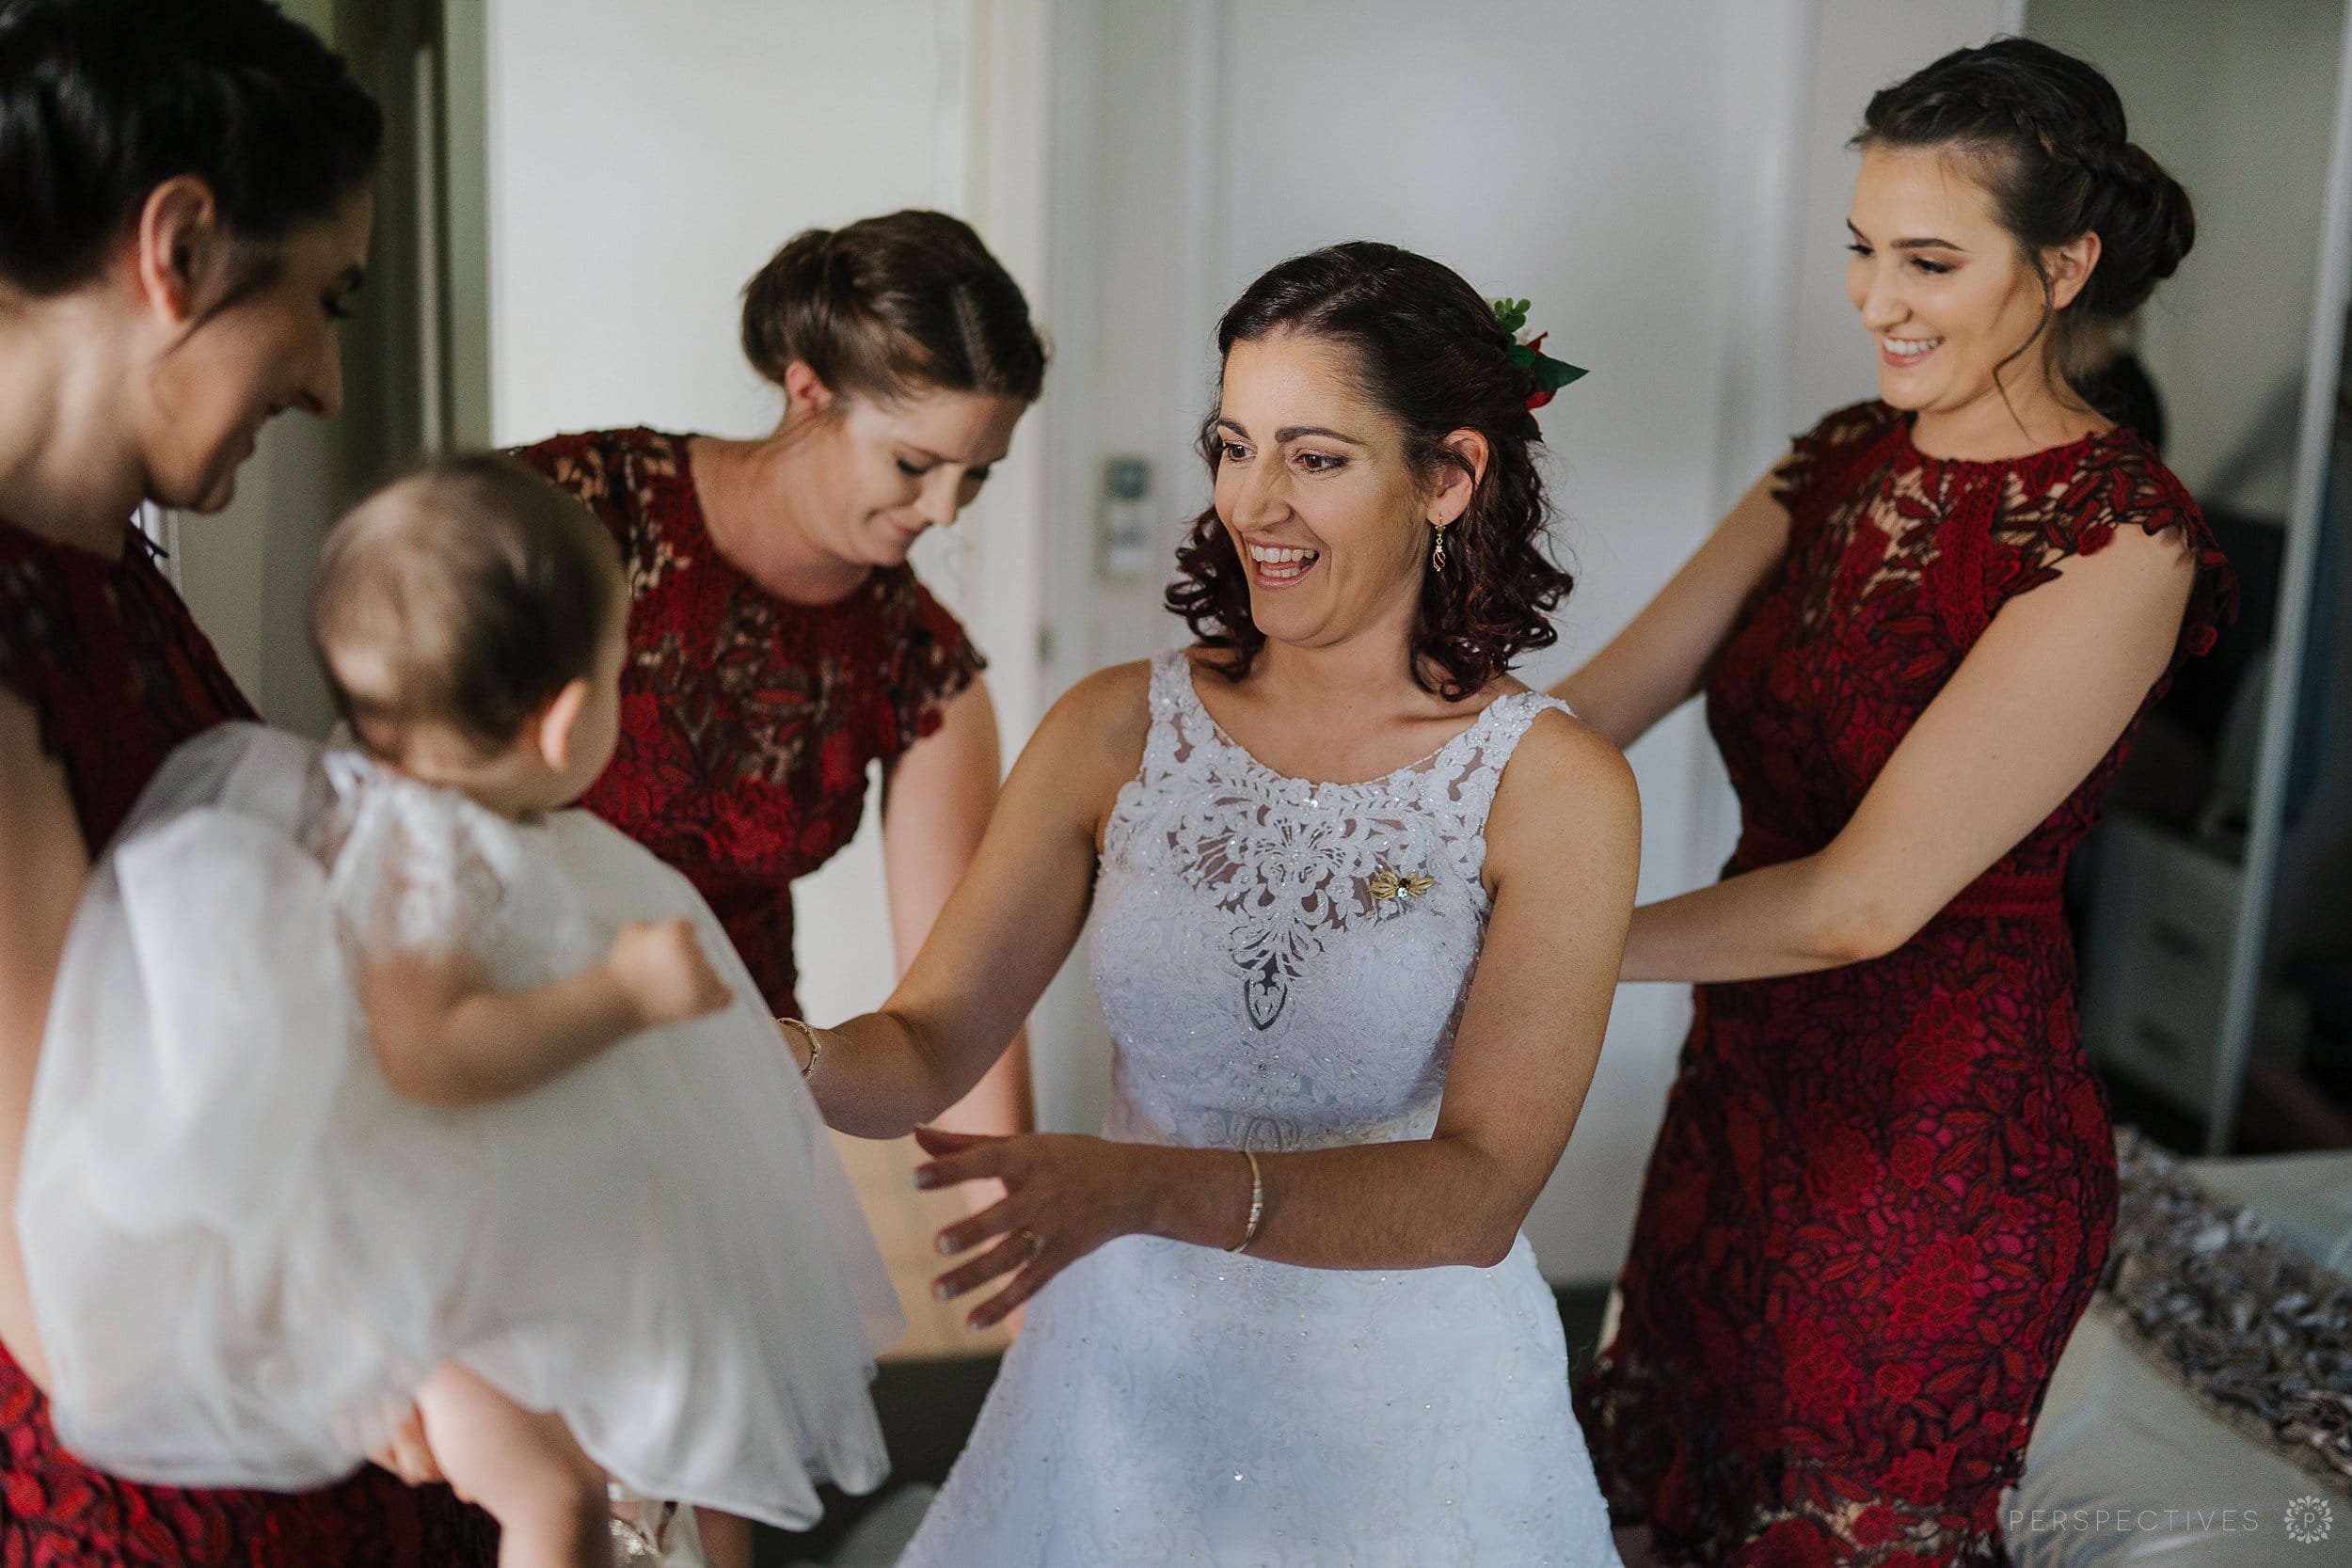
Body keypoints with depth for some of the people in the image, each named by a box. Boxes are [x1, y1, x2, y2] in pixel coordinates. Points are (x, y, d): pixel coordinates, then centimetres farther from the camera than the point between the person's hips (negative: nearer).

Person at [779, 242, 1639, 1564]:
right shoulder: (1117, 732, -4)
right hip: (1125, 1382, 3)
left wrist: (1151, 1187, -34)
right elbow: (929, 1047, -6)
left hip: (1404, 1412, -3)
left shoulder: (1557, 787, -13)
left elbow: (1480, 1193, -20)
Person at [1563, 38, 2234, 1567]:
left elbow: (1868, 896, -25)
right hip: (1748, 1081, 7)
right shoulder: (1846, 463, 3)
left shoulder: (2116, 537, -19)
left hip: (1939, 1148, -6)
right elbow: (1598, 702, -5)